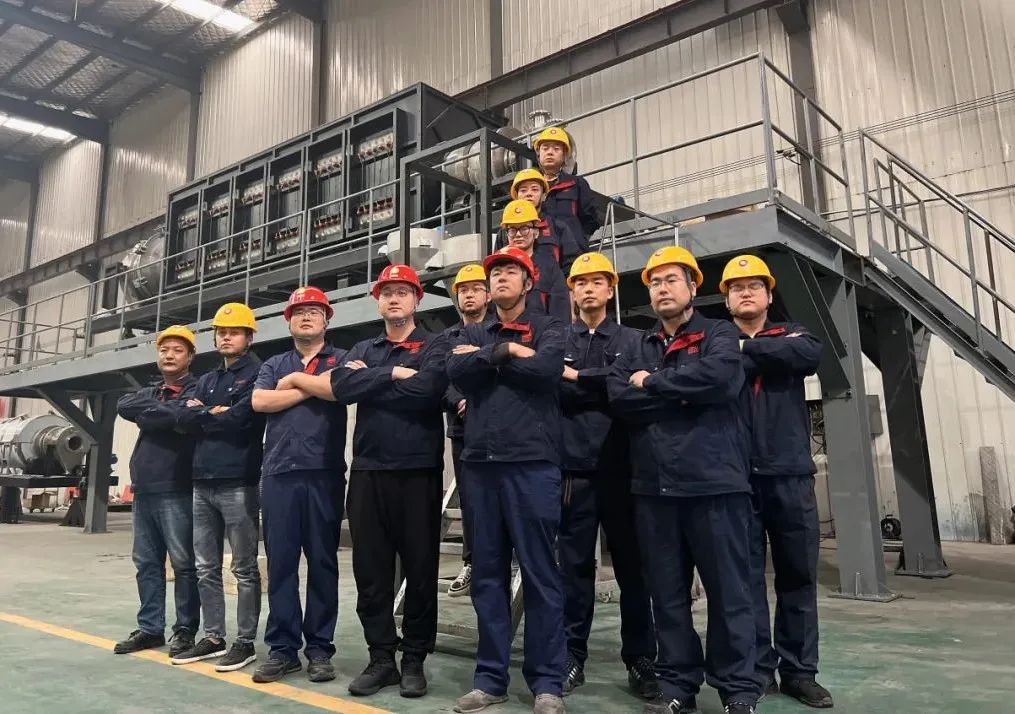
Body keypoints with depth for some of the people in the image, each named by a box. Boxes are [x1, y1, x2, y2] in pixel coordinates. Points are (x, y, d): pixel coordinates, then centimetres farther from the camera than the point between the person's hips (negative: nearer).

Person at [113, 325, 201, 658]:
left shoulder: (195, 391, -2)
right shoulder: (148, 391, 20)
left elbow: (175, 418, -19)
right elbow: (123, 406, 1)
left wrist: (146, 412, -2)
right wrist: (157, 409, -7)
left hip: (176, 490, -7)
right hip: (144, 488, 7)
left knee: (183, 563, 0)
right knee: (146, 562, 11)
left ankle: (185, 628, 9)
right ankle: (150, 628, 20)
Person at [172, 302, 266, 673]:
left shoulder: (257, 374, -2)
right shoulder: (205, 381, 20)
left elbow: (244, 416, -17)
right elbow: (183, 419, 6)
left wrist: (205, 415, -2)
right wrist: (217, 414, -8)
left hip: (238, 483, -7)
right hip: (202, 483, 7)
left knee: (245, 569, 1)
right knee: (206, 569, 12)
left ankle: (245, 642, 9)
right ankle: (213, 638, 23)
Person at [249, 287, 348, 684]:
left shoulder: (341, 360, 11)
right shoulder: (274, 365, 19)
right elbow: (259, 401, -1)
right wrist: (314, 388, -3)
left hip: (325, 473, -2)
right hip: (279, 473, 3)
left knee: (322, 561, 3)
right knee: (280, 561, 4)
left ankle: (319, 648, 12)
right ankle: (282, 648, 13)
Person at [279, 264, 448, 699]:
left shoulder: (434, 346, 3)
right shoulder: (362, 350, 16)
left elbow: (426, 388, -18)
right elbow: (341, 388, -5)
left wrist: (367, 383, -6)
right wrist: (395, 374, -10)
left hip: (418, 470, -3)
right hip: (368, 471, 4)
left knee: (420, 568, 4)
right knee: (370, 569, 7)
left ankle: (414, 659, 18)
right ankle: (381, 658, 20)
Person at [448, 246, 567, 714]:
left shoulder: (547, 328, 6)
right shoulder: (472, 334, 18)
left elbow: (546, 369, -15)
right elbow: (456, 372, -2)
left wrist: (485, 358, -5)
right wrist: (507, 350, -7)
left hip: (533, 462, -4)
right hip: (480, 462, 4)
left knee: (540, 572, 1)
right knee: (487, 573, 9)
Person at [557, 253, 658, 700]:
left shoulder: (630, 340, 10)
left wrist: (578, 377, -10)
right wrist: (606, 386, -8)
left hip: (620, 469, 0)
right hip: (575, 468, 0)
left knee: (632, 566, 6)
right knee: (575, 565, 6)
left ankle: (640, 660, 18)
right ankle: (572, 657, 18)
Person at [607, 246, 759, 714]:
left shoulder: (719, 336, 5)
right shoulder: (638, 349, 16)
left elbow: (717, 378, -17)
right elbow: (619, 397, -1)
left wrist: (651, 384, -7)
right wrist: (682, 395, -10)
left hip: (714, 482, -3)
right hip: (653, 486, 4)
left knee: (728, 591, 3)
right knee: (667, 593, 10)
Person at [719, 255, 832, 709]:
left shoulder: (789, 333, 13)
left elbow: (811, 354, -11)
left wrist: (747, 348, -8)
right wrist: (769, 354, -13)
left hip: (791, 473, 2)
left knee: (798, 575, 7)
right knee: (746, 576, 2)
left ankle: (799, 671, 19)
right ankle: (758, 670, 14)